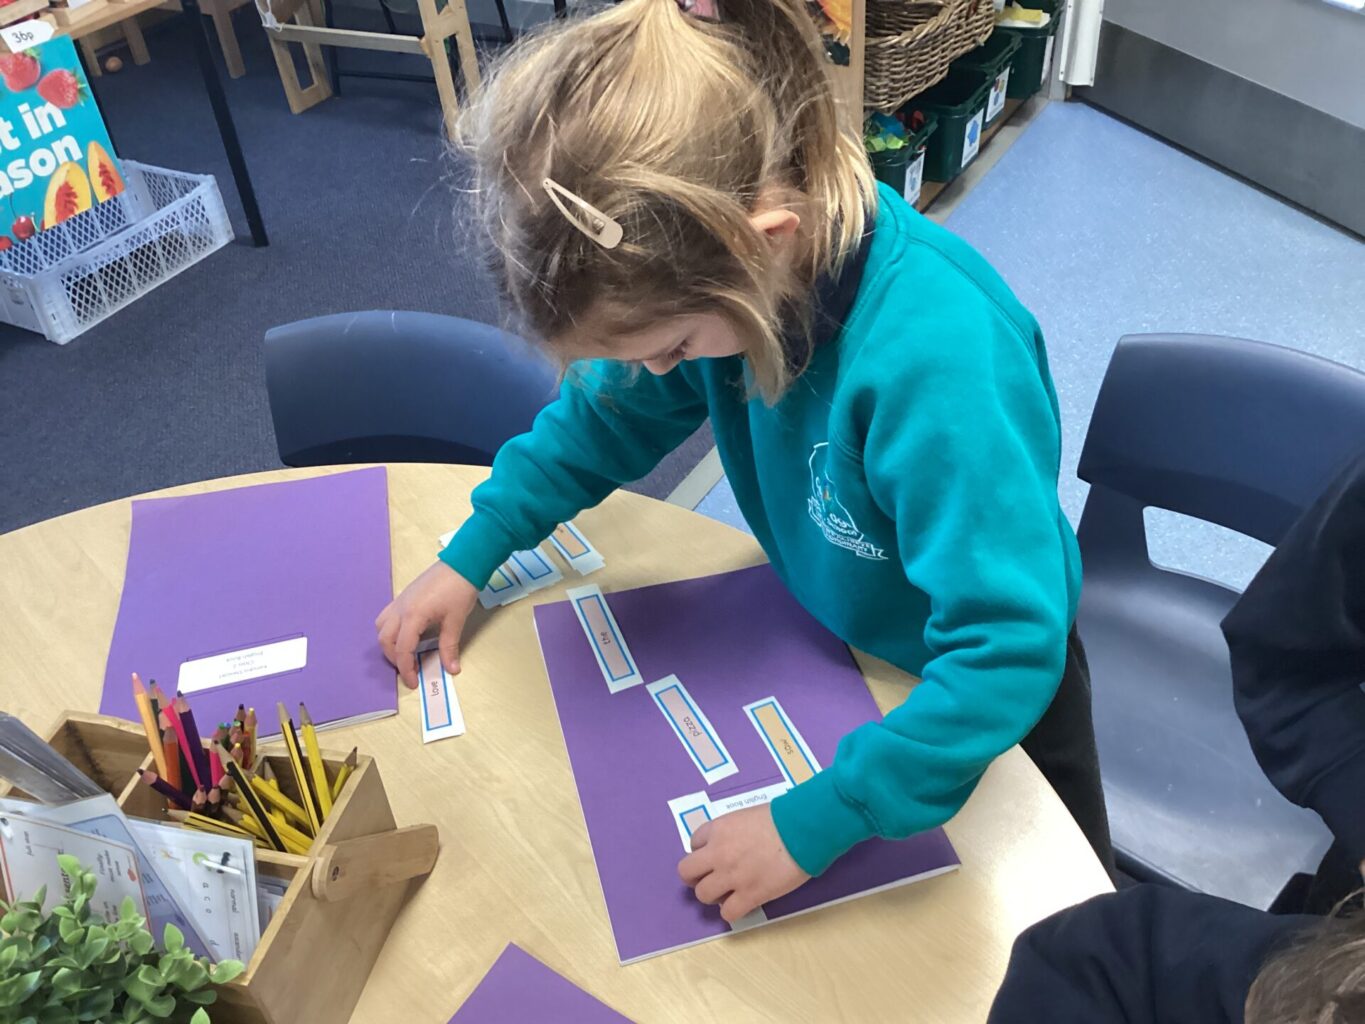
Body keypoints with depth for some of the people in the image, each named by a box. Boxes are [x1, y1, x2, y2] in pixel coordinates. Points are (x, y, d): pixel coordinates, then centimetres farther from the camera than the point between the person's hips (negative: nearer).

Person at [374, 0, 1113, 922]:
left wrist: (817, 820, -38)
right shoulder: (717, 270, -22)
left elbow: (1007, 650, -41)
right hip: (835, 637, 5)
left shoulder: (936, 353, -44)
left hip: (985, 689, -4)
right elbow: (615, 410, -4)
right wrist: (472, 556, -6)